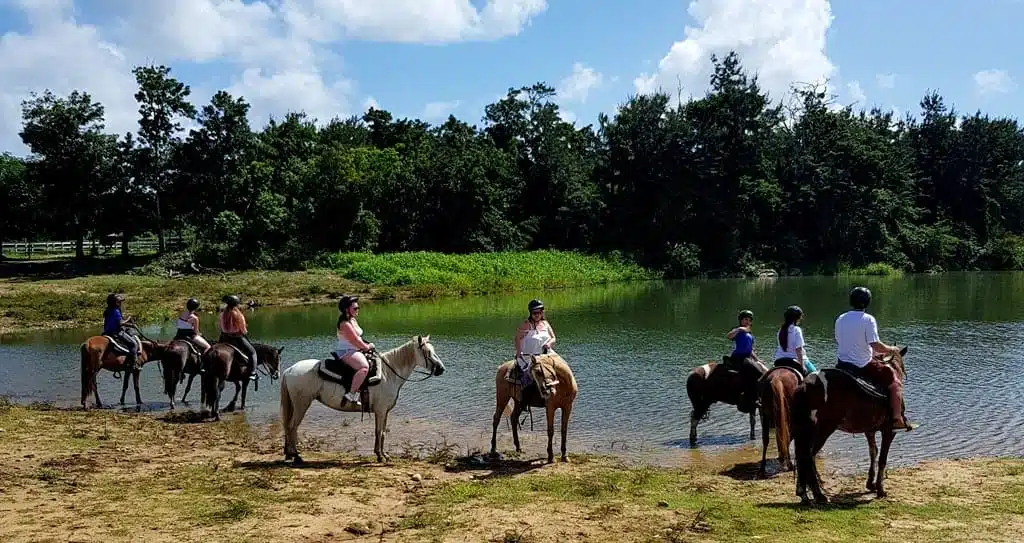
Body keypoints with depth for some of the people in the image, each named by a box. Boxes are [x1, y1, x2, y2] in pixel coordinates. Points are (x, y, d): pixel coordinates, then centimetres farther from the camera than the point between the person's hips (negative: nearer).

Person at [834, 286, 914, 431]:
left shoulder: (840, 319, 7)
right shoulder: (868, 319, -11)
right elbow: (875, 344, -18)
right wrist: (891, 349, 0)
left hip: (841, 365, 6)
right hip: (863, 366, -6)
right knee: (895, 383, 8)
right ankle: (897, 419, 2)